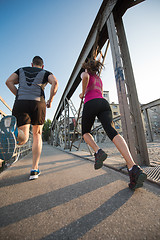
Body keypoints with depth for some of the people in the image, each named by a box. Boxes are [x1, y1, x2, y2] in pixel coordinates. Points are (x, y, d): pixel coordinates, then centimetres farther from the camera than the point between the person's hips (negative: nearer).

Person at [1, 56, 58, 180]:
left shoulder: (21, 70, 29)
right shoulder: (46, 73, 22)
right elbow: (55, 82, -1)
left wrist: (20, 97, 17)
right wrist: (50, 100, 5)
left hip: (20, 103, 2)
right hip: (38, 103, -1)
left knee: (23, 139, -1)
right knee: (37, 136, 12)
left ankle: (12, 128, -40)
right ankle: (34, 170, 9)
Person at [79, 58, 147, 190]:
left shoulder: (85, 74, 21)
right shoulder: (99, 79, 37)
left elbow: (85, 77, -6)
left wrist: (83, 93, 6)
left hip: (91, 104, -4)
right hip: (104, 103, 5)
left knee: (85, 132, 14)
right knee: (112, 132, -17)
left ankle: (98, 152, -13)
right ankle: (133, 168, -34)